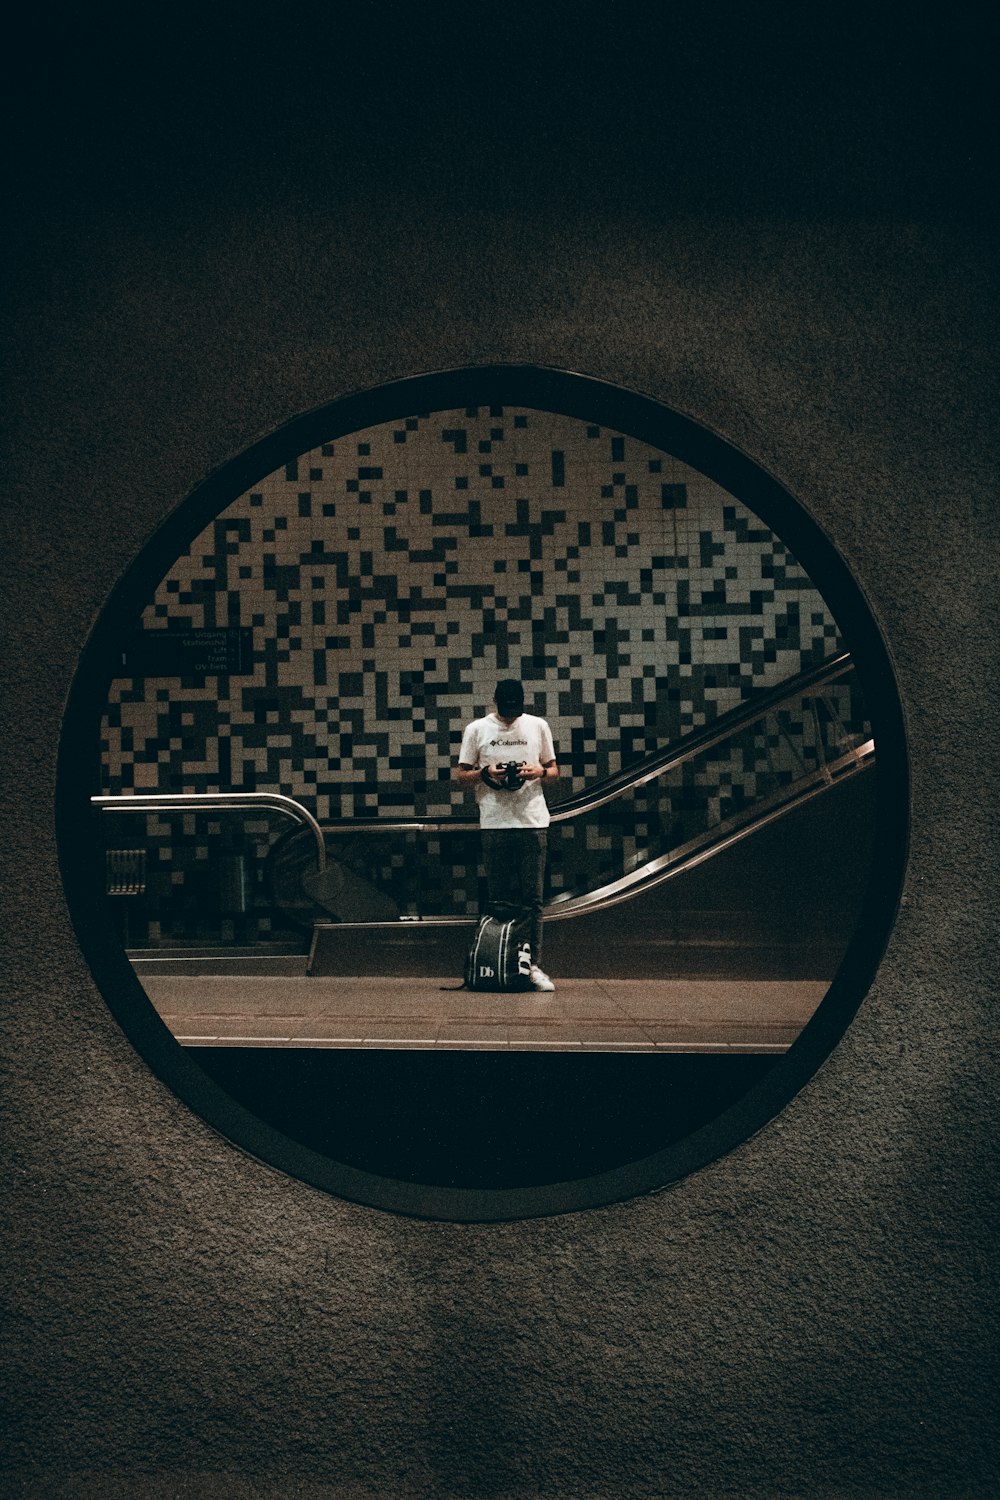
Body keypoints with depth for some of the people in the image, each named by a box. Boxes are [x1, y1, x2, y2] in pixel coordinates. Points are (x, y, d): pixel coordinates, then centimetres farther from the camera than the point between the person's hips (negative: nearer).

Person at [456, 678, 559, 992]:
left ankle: (533, 965, 3)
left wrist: (540, 772, -7)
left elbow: (554, 770, 16)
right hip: (494, 823, -1)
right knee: (497, 899, 2)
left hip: (533, 822, 1)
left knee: (532, 899, 0)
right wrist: (485, 773, -12)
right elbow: (461, 775, 8)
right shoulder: (477, 729, 7)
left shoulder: (538, 726, 10)